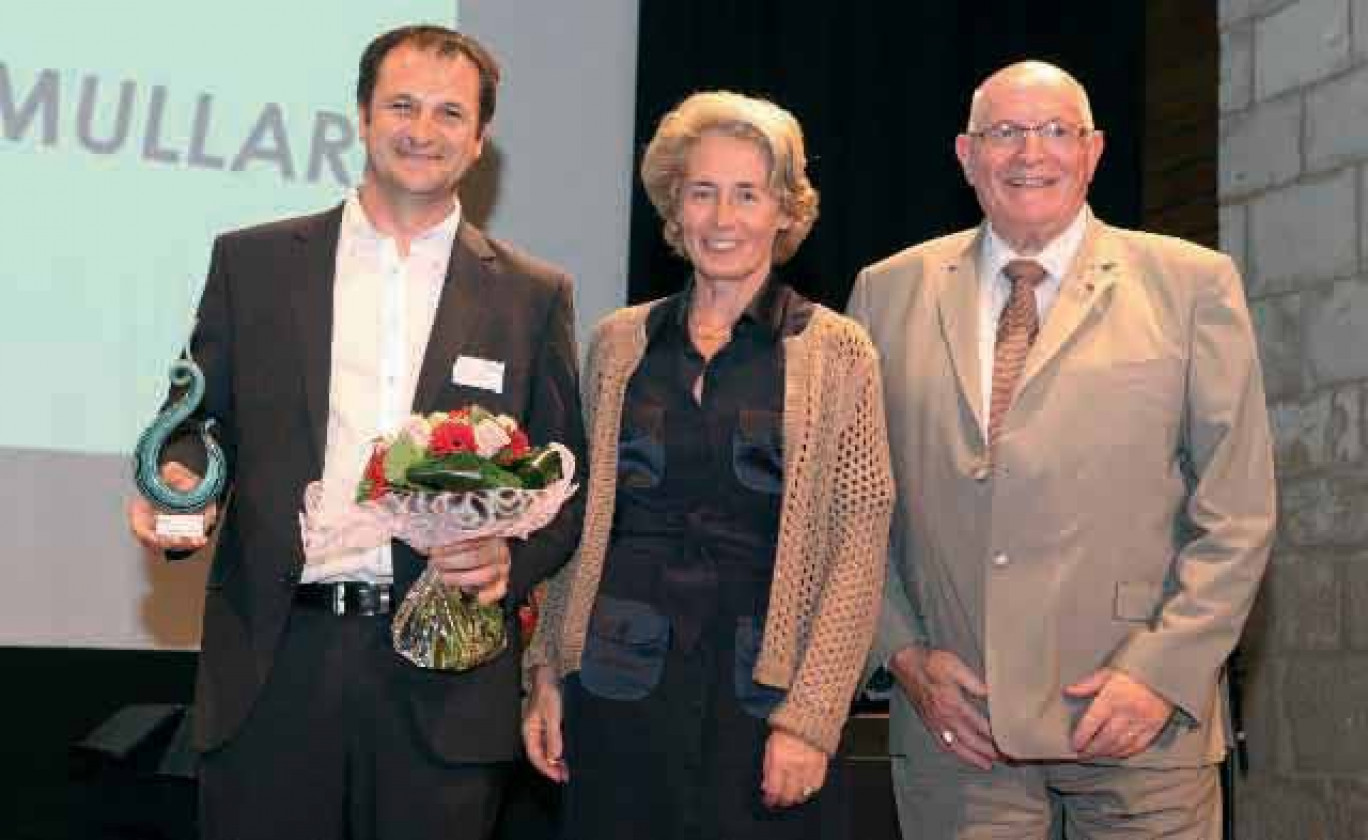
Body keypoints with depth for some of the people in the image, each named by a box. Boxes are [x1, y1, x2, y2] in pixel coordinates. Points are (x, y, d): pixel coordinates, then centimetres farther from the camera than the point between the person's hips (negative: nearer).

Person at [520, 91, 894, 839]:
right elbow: (580, 524, 12)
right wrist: (546, 674, 6)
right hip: (616, 687, 2)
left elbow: (860, 546, -5)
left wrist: (810, 717, -12)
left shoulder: (836, 351, -1)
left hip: (761, 694, -2)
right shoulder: (620, 343, 8)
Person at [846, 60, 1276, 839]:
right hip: (953, 724, 1)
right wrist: (904, 654, -1)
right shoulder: (890, 292, 8)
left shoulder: (1193, 283, 3)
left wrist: (1163, 671, -9)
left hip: (1142, 724, -1)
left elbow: (1238, 515, 1)